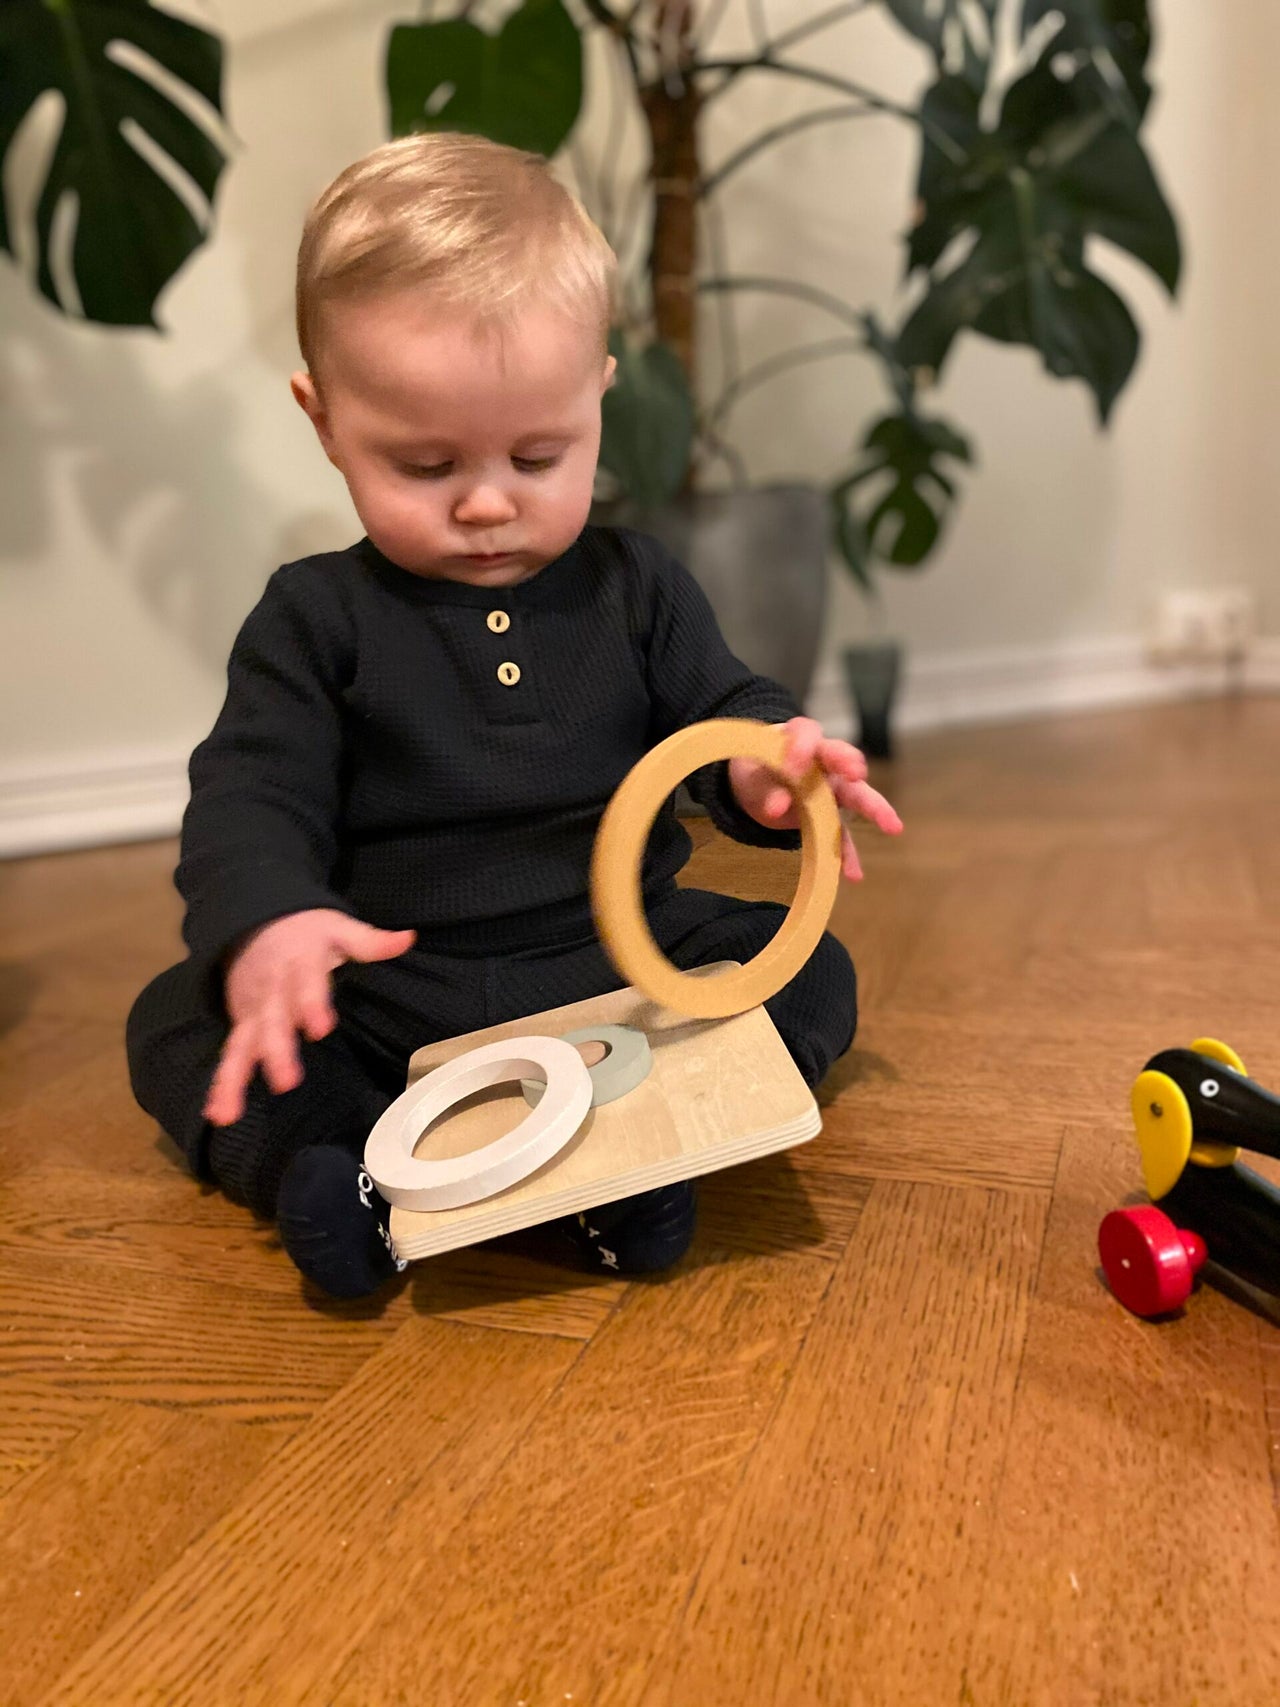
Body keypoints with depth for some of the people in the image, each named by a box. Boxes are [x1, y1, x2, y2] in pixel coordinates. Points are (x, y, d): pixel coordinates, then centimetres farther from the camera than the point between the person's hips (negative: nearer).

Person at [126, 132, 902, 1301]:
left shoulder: (634, 589, 2)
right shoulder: (316, 620, -2)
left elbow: (721, 712, 0)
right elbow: (252, 797, -9)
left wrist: (769, 764, -27)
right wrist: (262, 927, -33)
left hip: (618, 963, 1)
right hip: (386, 999, 0)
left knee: (810, 969, -15)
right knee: (176, 1019, -13)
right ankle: (333, 1163, -32)